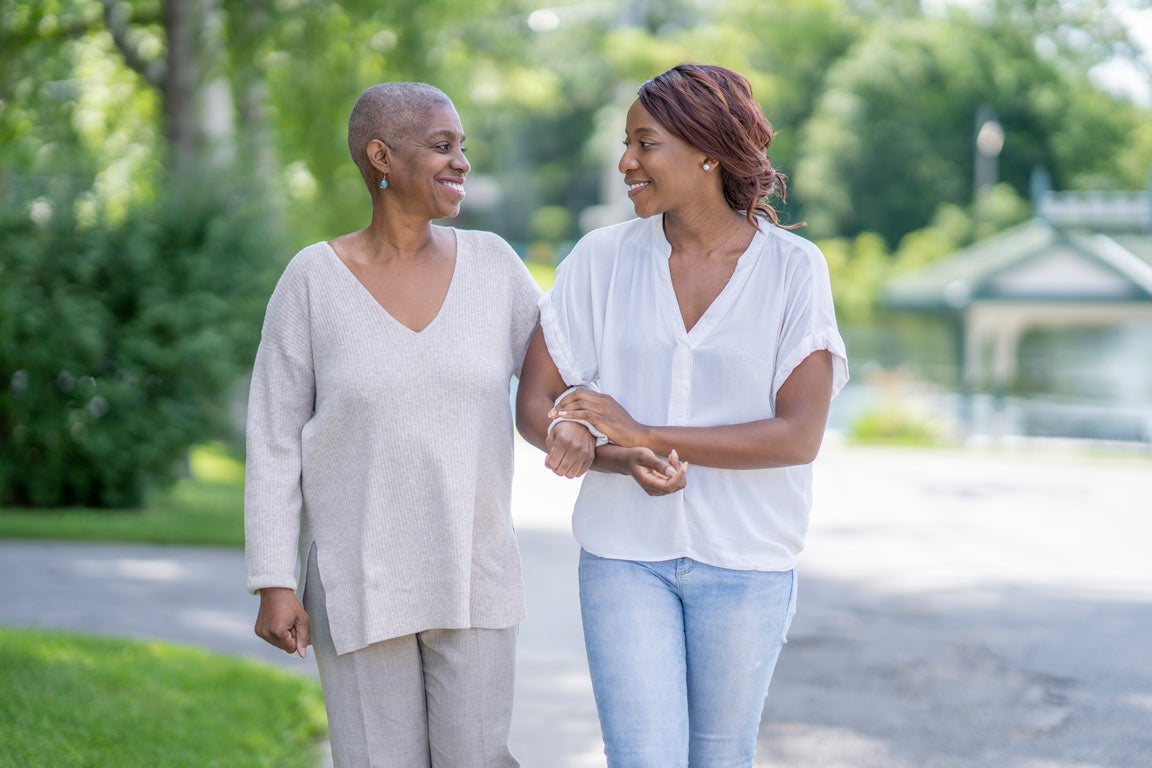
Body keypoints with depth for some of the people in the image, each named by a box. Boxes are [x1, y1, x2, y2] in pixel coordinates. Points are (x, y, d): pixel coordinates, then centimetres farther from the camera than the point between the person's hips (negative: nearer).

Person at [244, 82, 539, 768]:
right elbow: (275, 441, -5)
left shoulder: (490, 262, -1)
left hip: (471, 576, 2)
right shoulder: (313, 279, -8)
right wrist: (274, 585, -9)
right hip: (359, 579, -2)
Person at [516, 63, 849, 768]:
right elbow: (534, 406, -1)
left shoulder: (794, 269, -8)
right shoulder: (602, 259, -2)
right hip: (626, 553, 1)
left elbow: (800, 436, -15)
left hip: (745, 560, 0)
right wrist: (618, 460, -21)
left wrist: (644, 433, -20)